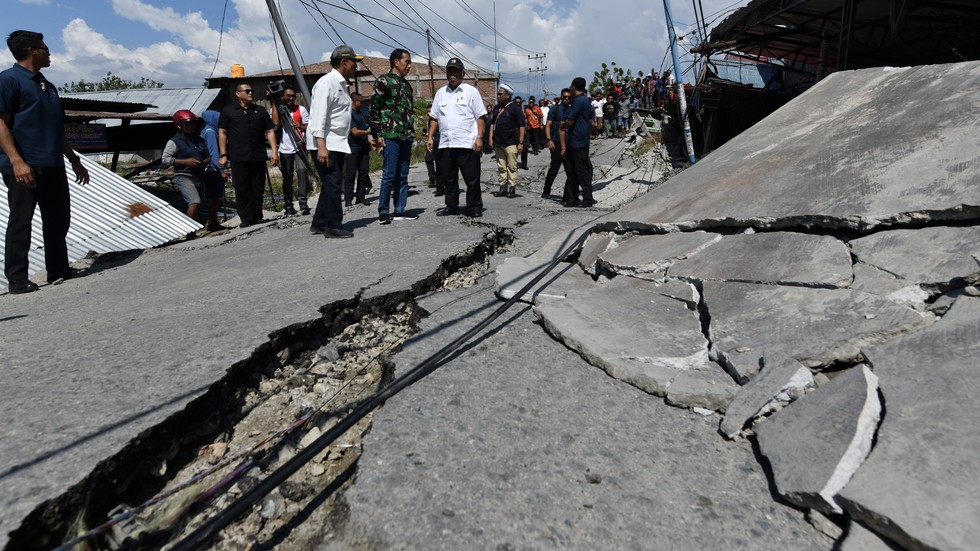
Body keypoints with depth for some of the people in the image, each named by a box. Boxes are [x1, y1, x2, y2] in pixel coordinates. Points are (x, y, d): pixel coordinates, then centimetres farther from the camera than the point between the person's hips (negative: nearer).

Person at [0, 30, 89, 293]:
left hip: (53, 165, 8)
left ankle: (59, 268, 21)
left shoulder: (48, 86, 21)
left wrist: (74, 160, 23)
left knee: (58, 219, 11)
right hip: (24, 166, -8)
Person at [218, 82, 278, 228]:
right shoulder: (228, 111, 10)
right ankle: (246, 219, 3)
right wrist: (223, 154, -1)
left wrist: (274, 151, 1)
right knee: (242, 189, -2)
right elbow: (222, 133, 7)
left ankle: (257, 217, 12)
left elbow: (270, 131, 12)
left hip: (259, 157, 2)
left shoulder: (261, 111, 16)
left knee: (258, 188, 4)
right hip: (238, 158, -2)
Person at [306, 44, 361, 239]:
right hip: (324, 144, -10)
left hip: (337, 144, 10)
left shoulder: (341, 84, 18)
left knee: (331, 185, 12)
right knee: (332, 185, -9)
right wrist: (321, 146, -27)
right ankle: (333, 226, -3)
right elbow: (318, 115, -20)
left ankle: (319, 223, 21)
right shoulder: (327, 82, -12)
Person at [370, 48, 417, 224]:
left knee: (402, 175, 7)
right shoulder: (384, 81, -3)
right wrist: (377, 135, -11)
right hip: (391, 136, -7)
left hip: (406, 137, 7)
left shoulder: (406, 84, 19)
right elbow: (374, 109, -6)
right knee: (389, 175, -7)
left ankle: (400, 210, 13)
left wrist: (412, 133, 17)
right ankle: (383, 212, 0)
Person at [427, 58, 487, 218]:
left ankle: (474, 208, 8)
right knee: (448, 179, 10)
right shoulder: (440, 93, 15)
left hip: (467, 144, -4)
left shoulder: (471, 91, 2)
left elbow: (480, 116, -2)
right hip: (445, 145, 5)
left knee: (472, 179, -2)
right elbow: (434, 117, 17)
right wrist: (430, 137, 8)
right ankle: (451, 206, 22)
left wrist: (479, 137, -11)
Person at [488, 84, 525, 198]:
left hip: (510, 143, -6)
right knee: (501, 167, 9)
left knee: (512, 167, -3)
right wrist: (491, 138, 9)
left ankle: (512, 188, 2)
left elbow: (522, 126, -7)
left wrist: (521, 142, -13)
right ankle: (503, 188, 15)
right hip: (498, 143, 6)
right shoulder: (497, 108, 15)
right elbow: (492, 123, 20)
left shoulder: (515, 107, -4)